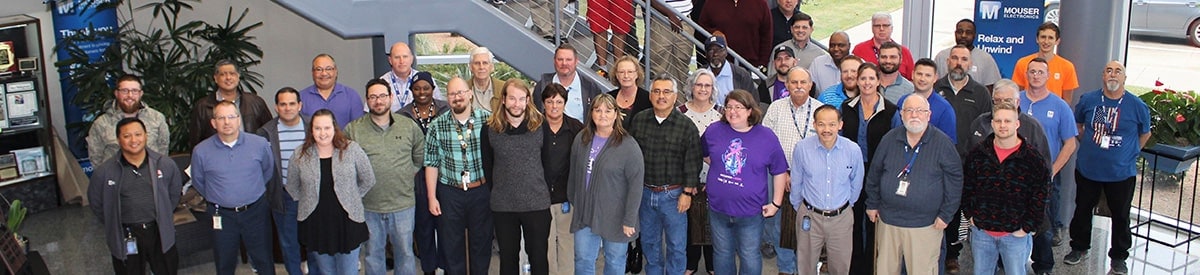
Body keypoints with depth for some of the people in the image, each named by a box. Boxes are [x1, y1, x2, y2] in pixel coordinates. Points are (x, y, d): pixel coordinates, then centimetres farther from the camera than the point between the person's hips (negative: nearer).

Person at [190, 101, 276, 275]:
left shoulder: (260, 144, -8)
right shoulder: (201, 151, -7)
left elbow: (268, 170, 10)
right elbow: (198, 182, 9)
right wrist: (217, 197, 14)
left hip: (255, 211, 0)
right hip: (222, 216, 0)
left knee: (263, 260, 11)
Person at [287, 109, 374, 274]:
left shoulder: (352, 149, -8)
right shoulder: (300, 154, -3)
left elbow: (368, 180, 2)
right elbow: (292, 187, 10)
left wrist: (350, 199, 3)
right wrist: (307, 204, 7)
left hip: (347, 223, -1)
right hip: (315, 225, 2)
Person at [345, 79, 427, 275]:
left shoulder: (410, 127, 2)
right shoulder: (353, 130, -3)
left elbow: (420, 157, 12)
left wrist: (406, 176, 5)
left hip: (403, 204, 0)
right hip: (368, 206, 0)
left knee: (405, 252, 13)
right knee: (372, 254, 14)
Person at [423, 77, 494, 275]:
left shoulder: (487, 120, -4)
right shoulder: (437, 126, -1)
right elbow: (431, 163, 2)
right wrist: (432, 197, -1)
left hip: (481, 191, 0)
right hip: (450, 193, 1)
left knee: (482, 242, 11)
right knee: (451, 245, 9)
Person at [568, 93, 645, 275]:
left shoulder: (628, 145, -13)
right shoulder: (581, 139, 4)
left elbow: (636, 184, -14)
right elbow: (574, 173, 14)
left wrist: (629, 220, -15)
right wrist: (571, 200, 16)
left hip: (615, 217, -4)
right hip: (585, 214, 4)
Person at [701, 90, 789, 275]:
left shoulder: (767, 137, -6)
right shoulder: (714, 131, -2)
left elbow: (779, 172, 0)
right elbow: (705, 155, 19)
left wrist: (776, 203, -3)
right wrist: (719, 169, 7)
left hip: (750, 211, -2)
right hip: (718, 207, 2)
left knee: (750, 258, 9)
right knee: (722, 254, 17)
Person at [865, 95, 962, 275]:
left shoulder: (943, 143, -6)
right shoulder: (889, 140, 3)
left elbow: (955, 180, -5)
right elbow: (874, 173, 11)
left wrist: (946, 214, -6)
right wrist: (872, 204, 11)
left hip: (925, 225, -3)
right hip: (888, 220, 3)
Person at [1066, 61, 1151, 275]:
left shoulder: (1137, 106, -7)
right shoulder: (1088, 100, -3)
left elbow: (1145, 133, 9)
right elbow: (1077, 124, 15)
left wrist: (1129, 154, 4)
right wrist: (1088, 145, 8)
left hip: (1122, 172, -2)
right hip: (1087, 169, 2)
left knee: (1121, 216, 9)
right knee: (1083, 210, 14)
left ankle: (1118, 257, 24)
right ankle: (1079, 248, 32)